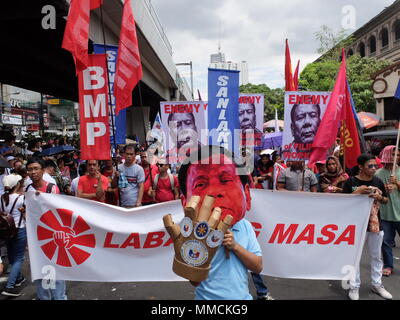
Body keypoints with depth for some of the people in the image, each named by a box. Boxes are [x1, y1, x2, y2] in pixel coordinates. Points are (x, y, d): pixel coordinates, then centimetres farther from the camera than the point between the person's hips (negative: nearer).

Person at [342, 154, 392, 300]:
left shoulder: (378, 181, 4)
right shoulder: (351, 182, -9)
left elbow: (386, 200, 14)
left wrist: (380, 197, -9)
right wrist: (356, 192, -21)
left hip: (375, 224, 4)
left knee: (376, 256, 15)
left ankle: (377, 285, 30)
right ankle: (354, 287, 14)